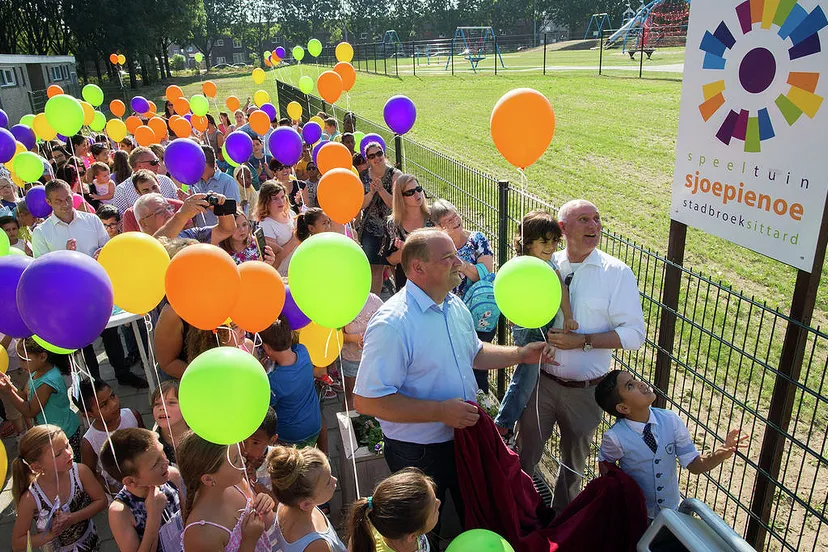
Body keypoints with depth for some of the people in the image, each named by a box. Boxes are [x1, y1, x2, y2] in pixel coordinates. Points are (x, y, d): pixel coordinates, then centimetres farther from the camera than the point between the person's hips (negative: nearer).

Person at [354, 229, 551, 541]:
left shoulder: (454, 305, -1)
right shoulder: (392, 324, -29)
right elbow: (367, 401, -31)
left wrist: (520, 354, 2)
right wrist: (441, 411, -31)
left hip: (463, 437, 7)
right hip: (418, 453, -7)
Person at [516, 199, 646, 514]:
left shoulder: (617, 273, -11)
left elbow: (634, 334, -14)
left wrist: (583, 341, -22)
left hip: (584, 390, -1)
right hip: (540, 380, 2)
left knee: (574, 461, 21)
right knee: (524, 454, 15)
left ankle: (562, 519, 46)